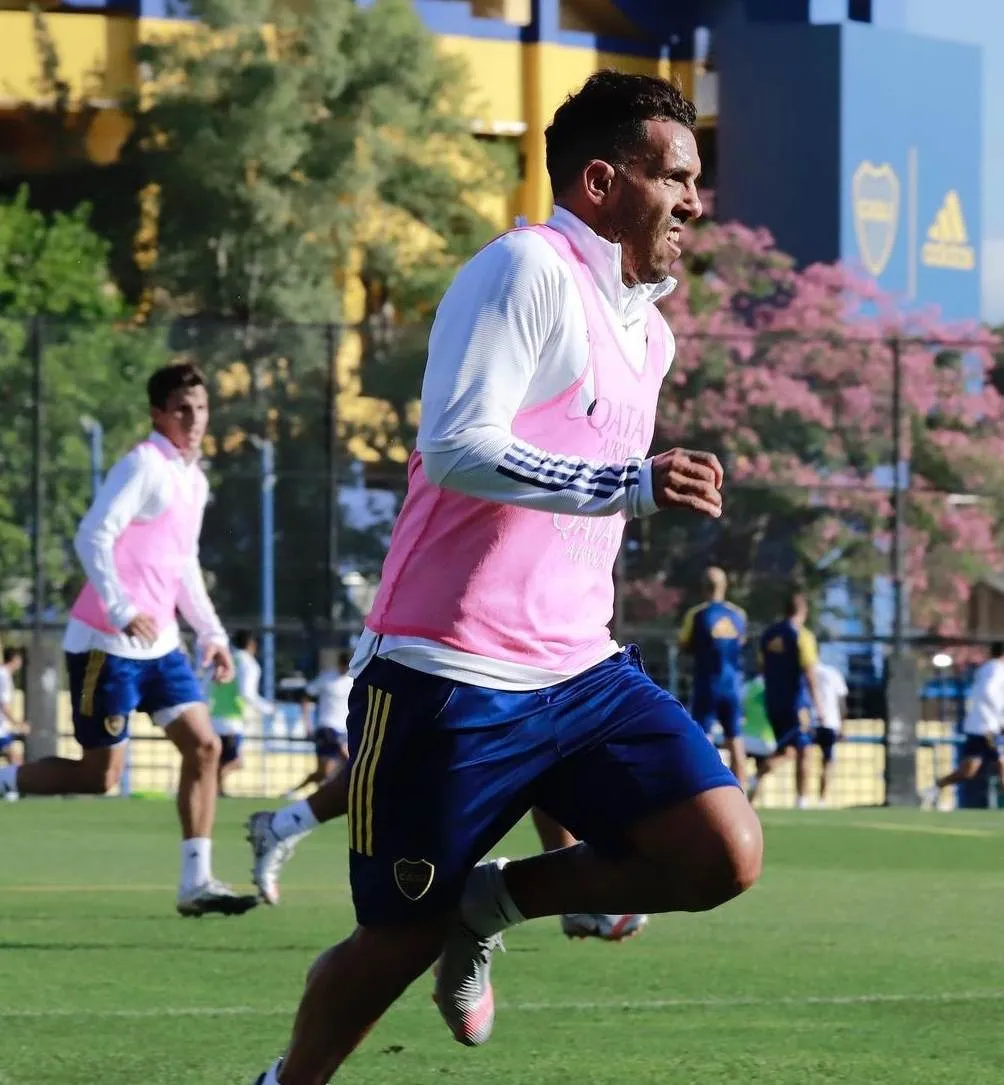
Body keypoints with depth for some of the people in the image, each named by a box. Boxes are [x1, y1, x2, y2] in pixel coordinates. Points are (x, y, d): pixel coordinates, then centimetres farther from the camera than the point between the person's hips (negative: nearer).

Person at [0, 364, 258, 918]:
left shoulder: (194, 480, 15)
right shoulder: (144, 465, -12)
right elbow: (92, 537, -20)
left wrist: (211, 633, 17)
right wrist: (121, 608, -28)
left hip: (158, 643, 8)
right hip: (107, 643, -8)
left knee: (203, 745, -2)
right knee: (100, 774, -6)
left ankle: (195, 882, 0)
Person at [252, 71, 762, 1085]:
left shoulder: (649, 331, 16)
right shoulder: (527, 269, -11)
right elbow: (457, 445, -23)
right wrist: (631, 485, -29)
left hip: (581, 670, 7)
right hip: (448, 682, -7)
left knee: (723, 856, -11)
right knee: (401, 940, 1)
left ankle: (490, 903, 10)